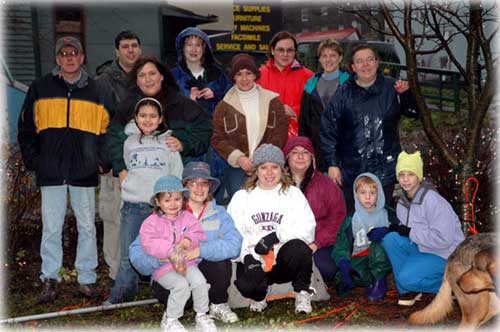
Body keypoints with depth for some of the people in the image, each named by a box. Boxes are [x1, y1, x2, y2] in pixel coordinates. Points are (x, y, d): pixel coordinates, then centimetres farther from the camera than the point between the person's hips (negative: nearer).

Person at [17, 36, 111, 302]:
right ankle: (50, 279, 12)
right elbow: (26, 128, 8)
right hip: (50, 171, 0)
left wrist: (102, 161, 0)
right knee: (51, 227, 2)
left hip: (85, 171, 1)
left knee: (87, 226, 6)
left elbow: (107, 129, 10)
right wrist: (33, 160, 0)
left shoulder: (97, 91, 6)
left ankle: (87, 278, 15)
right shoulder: (41, 88, 5)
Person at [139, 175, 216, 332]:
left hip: (188, 262, 3)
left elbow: (199, 235, 3)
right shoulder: (151, 222, 0)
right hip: (164, 267, -3)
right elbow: (149, 244, -15)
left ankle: (202, 315, -2)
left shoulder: (188, 217, 12)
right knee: (181, 285, -29)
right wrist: (170, 251, -28)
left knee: (199, 281, -25)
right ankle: (170, 319, -7)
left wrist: (187, 241, -20)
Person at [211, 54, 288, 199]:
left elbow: (280, 133, 2)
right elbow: (217, 139, 3)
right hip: (236, 168, 0)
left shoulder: (272, 101, 6)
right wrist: (239, 158, -11)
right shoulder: (224, 105, 7)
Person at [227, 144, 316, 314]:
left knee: (299, 248, -33)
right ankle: (258, 295, 10)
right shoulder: (242, 197, 10)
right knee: (246, 285, -31)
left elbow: (307, 228, -6)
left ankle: (302, 293, -3)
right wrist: (246, 255, -20)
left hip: (285, 261, 0)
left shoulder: (293, 194, 9)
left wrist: (277, 236, -20)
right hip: (253, 260, 0)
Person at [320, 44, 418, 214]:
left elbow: (414, 112, 4)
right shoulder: (344, 93, -2)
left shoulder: (392, 88, 1)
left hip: (385, 170, 0)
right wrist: (332, 164, -5)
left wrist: (406, 94, -15)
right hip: (352, 170, 0)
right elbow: (328, 129, -1)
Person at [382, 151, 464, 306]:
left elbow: (443, 238, -28)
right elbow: (405, 229, 11)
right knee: (390, 239, -15)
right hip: (421, 247, 8)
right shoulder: (402, 202, 2)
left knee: (408, 278, -25)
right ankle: (407, 290, -2)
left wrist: (410, 232, -22)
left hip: (445, 254, -8)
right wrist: (396, 228, -13)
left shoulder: (433, 200, -23)